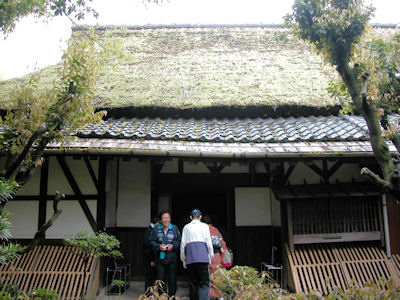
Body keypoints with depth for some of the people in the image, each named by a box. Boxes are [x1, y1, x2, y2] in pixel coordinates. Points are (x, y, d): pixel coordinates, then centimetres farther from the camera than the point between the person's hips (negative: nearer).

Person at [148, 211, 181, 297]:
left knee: (172, 280, 5)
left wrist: (173, 246, -13)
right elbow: (151, 241, 4)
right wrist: (158, 246, -12)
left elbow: (179, 241, 4)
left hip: (172, 260, 0)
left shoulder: (175, 229, 2)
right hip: (160, 259, 0)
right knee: (160, 280, 7)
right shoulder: (156, 229, 3)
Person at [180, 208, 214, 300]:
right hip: (202, 257, -2)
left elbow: (183, 244, 10)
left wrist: (183, 260, 17)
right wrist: (211, 256, 14)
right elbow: (209, 242, 3)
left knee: (192, 282, 11)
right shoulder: (204, 226, 7)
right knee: (204, 282, -3)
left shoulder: (186, 227, 12)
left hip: (190, 258, 3)